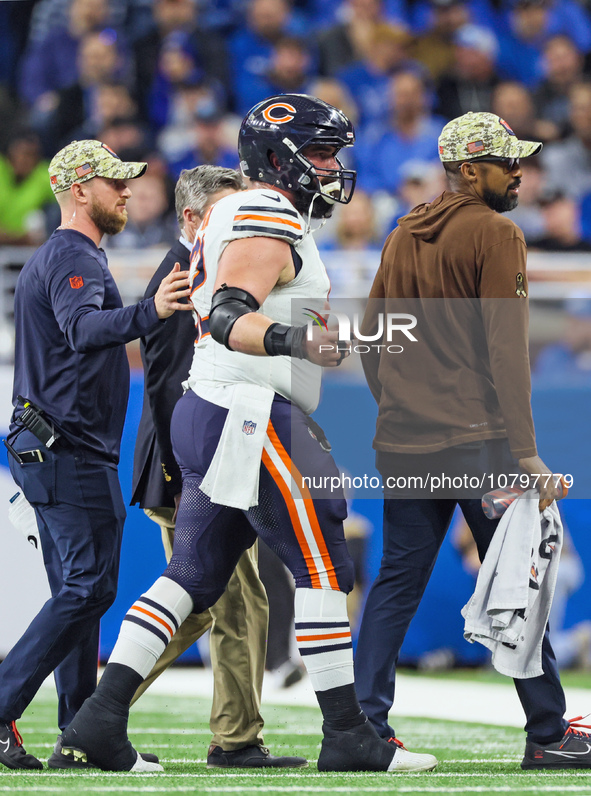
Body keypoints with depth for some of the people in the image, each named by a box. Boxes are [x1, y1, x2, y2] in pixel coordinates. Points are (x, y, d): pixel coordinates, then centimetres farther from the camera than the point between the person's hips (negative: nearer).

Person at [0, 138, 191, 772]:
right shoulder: (75, 257, -13)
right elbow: (83, 329, -34)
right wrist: (149, 313, -50)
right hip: (74, 452, -11)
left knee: (77, 589, 11)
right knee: (89, 588, -13)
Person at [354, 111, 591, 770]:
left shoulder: (401, 238, 14)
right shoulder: (495, 234, -8)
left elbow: (369, 339, 17)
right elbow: (506, 349, -13)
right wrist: (527, 453, -14)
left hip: (404, 443, 6)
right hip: (479, 443, -6)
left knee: (396, 583, 8)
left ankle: (364, 726, 1)